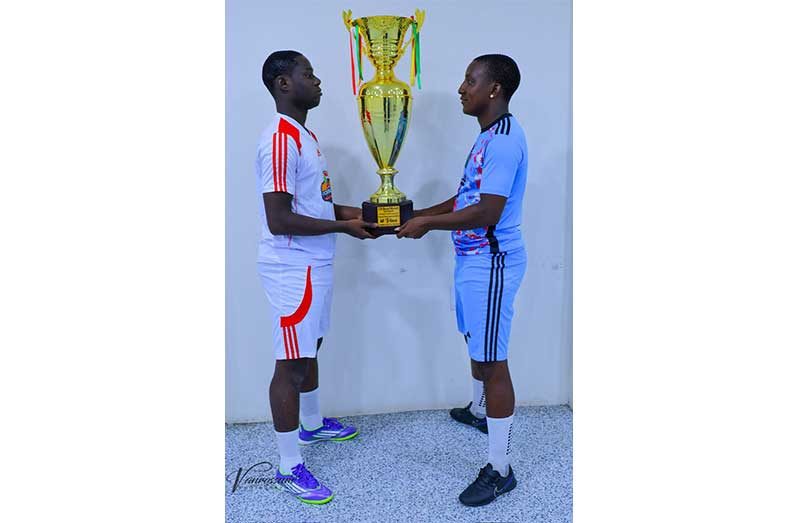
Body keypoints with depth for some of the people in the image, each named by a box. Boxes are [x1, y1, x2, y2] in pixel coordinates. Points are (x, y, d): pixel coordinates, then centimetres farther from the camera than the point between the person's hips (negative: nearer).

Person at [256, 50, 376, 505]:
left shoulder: (303, 134, 13)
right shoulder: (280, 139, -20)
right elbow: (279, 220, -25)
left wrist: (349, 211, 9)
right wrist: (343, 226, -18)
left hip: (314, 265, 10)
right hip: (294, 269, -10)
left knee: (310, 349, 23)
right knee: (292, 362, -1)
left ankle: (312, 425, 43)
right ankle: (289, 467, 13)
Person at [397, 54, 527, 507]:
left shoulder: (505, 139, -19)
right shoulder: (489, 135, 15)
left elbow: (488, 211, -26)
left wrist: (428, 224, -17)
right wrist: (418, 214, 11)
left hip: (492, 264, -10)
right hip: (474, 260, 11)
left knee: (492, 361, -5)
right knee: (476, 346, 26)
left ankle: (501, 469, 7)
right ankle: (478, 411, 50)